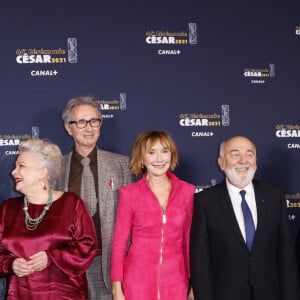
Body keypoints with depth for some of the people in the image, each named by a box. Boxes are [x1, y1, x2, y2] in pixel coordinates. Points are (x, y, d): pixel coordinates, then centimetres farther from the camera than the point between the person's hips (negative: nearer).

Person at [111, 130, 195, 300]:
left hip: (175, 281, 2)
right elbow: (119, 241, 0)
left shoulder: (187, 191, 3)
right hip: (138, 280, -1)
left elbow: (189, 238, 9)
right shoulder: (129, 194, -2)